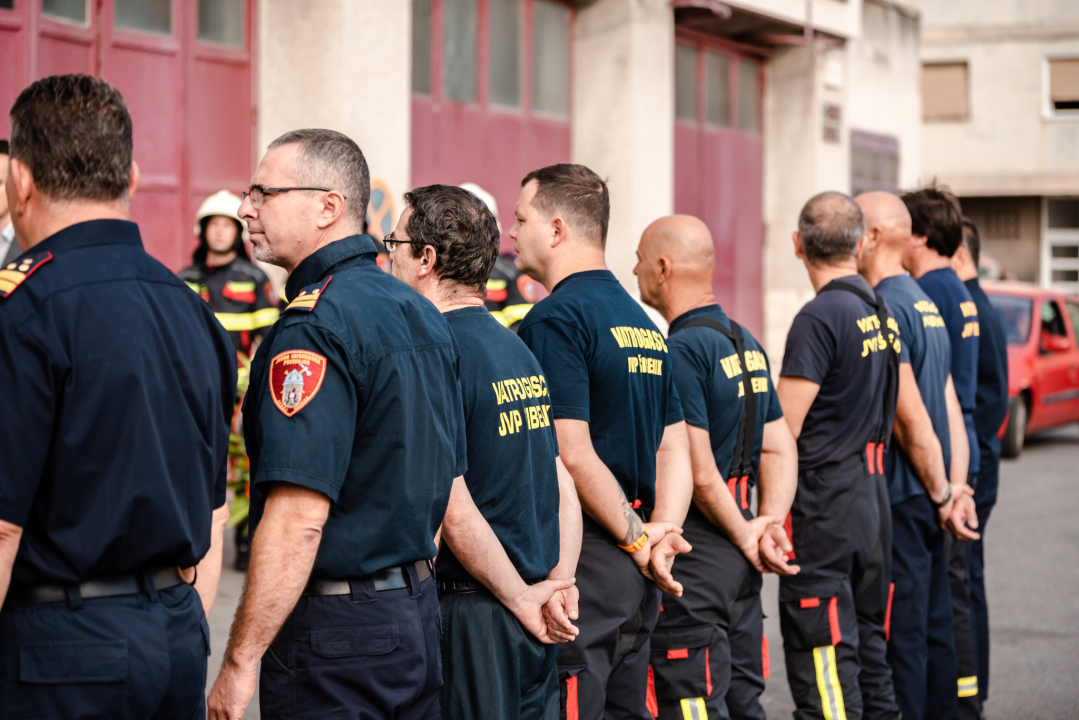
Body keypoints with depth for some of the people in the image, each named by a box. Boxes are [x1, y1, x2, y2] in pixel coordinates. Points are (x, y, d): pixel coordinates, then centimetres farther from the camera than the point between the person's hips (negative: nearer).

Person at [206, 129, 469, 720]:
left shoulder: (314, 327, -18)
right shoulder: (419, 312, 11)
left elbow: (298, 519, -24)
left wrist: (240, 660, -20)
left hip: (334, 627, -9)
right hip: (417, 614, 9)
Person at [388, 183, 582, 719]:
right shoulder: (520, 351, 11)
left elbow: (456, 513, -19)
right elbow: (564, 489, 12)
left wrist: (521, 601, -11)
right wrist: (558, 585, 5)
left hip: (473, 614, -8)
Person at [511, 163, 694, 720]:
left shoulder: (554, 319, -12)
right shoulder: (642, 320, 16)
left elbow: (572, 455, -19)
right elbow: (674, 448, 14)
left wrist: (639, 539, -10)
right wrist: (662, 530, 1)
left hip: (582, 563, -9)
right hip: (633, 575, 9)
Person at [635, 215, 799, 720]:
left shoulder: (682, 349, -16)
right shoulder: (746, 342, 14)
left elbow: (699, 472, -19)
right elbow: (780, 448, 14)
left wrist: (744, 536, -7)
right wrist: (769, 521, 1)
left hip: (694, 557, -9)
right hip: (739, 564, 9)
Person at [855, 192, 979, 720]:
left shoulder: (884, 307, -15)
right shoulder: (926, 304, 15)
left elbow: (910, 418, -18)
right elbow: (950, 407, 13)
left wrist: (941, 494, -8)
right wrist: (956, 488, 7)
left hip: (899, 498, -9)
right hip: (927, 498, 10)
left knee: (899, 635, -5)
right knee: (934, 629, 14)